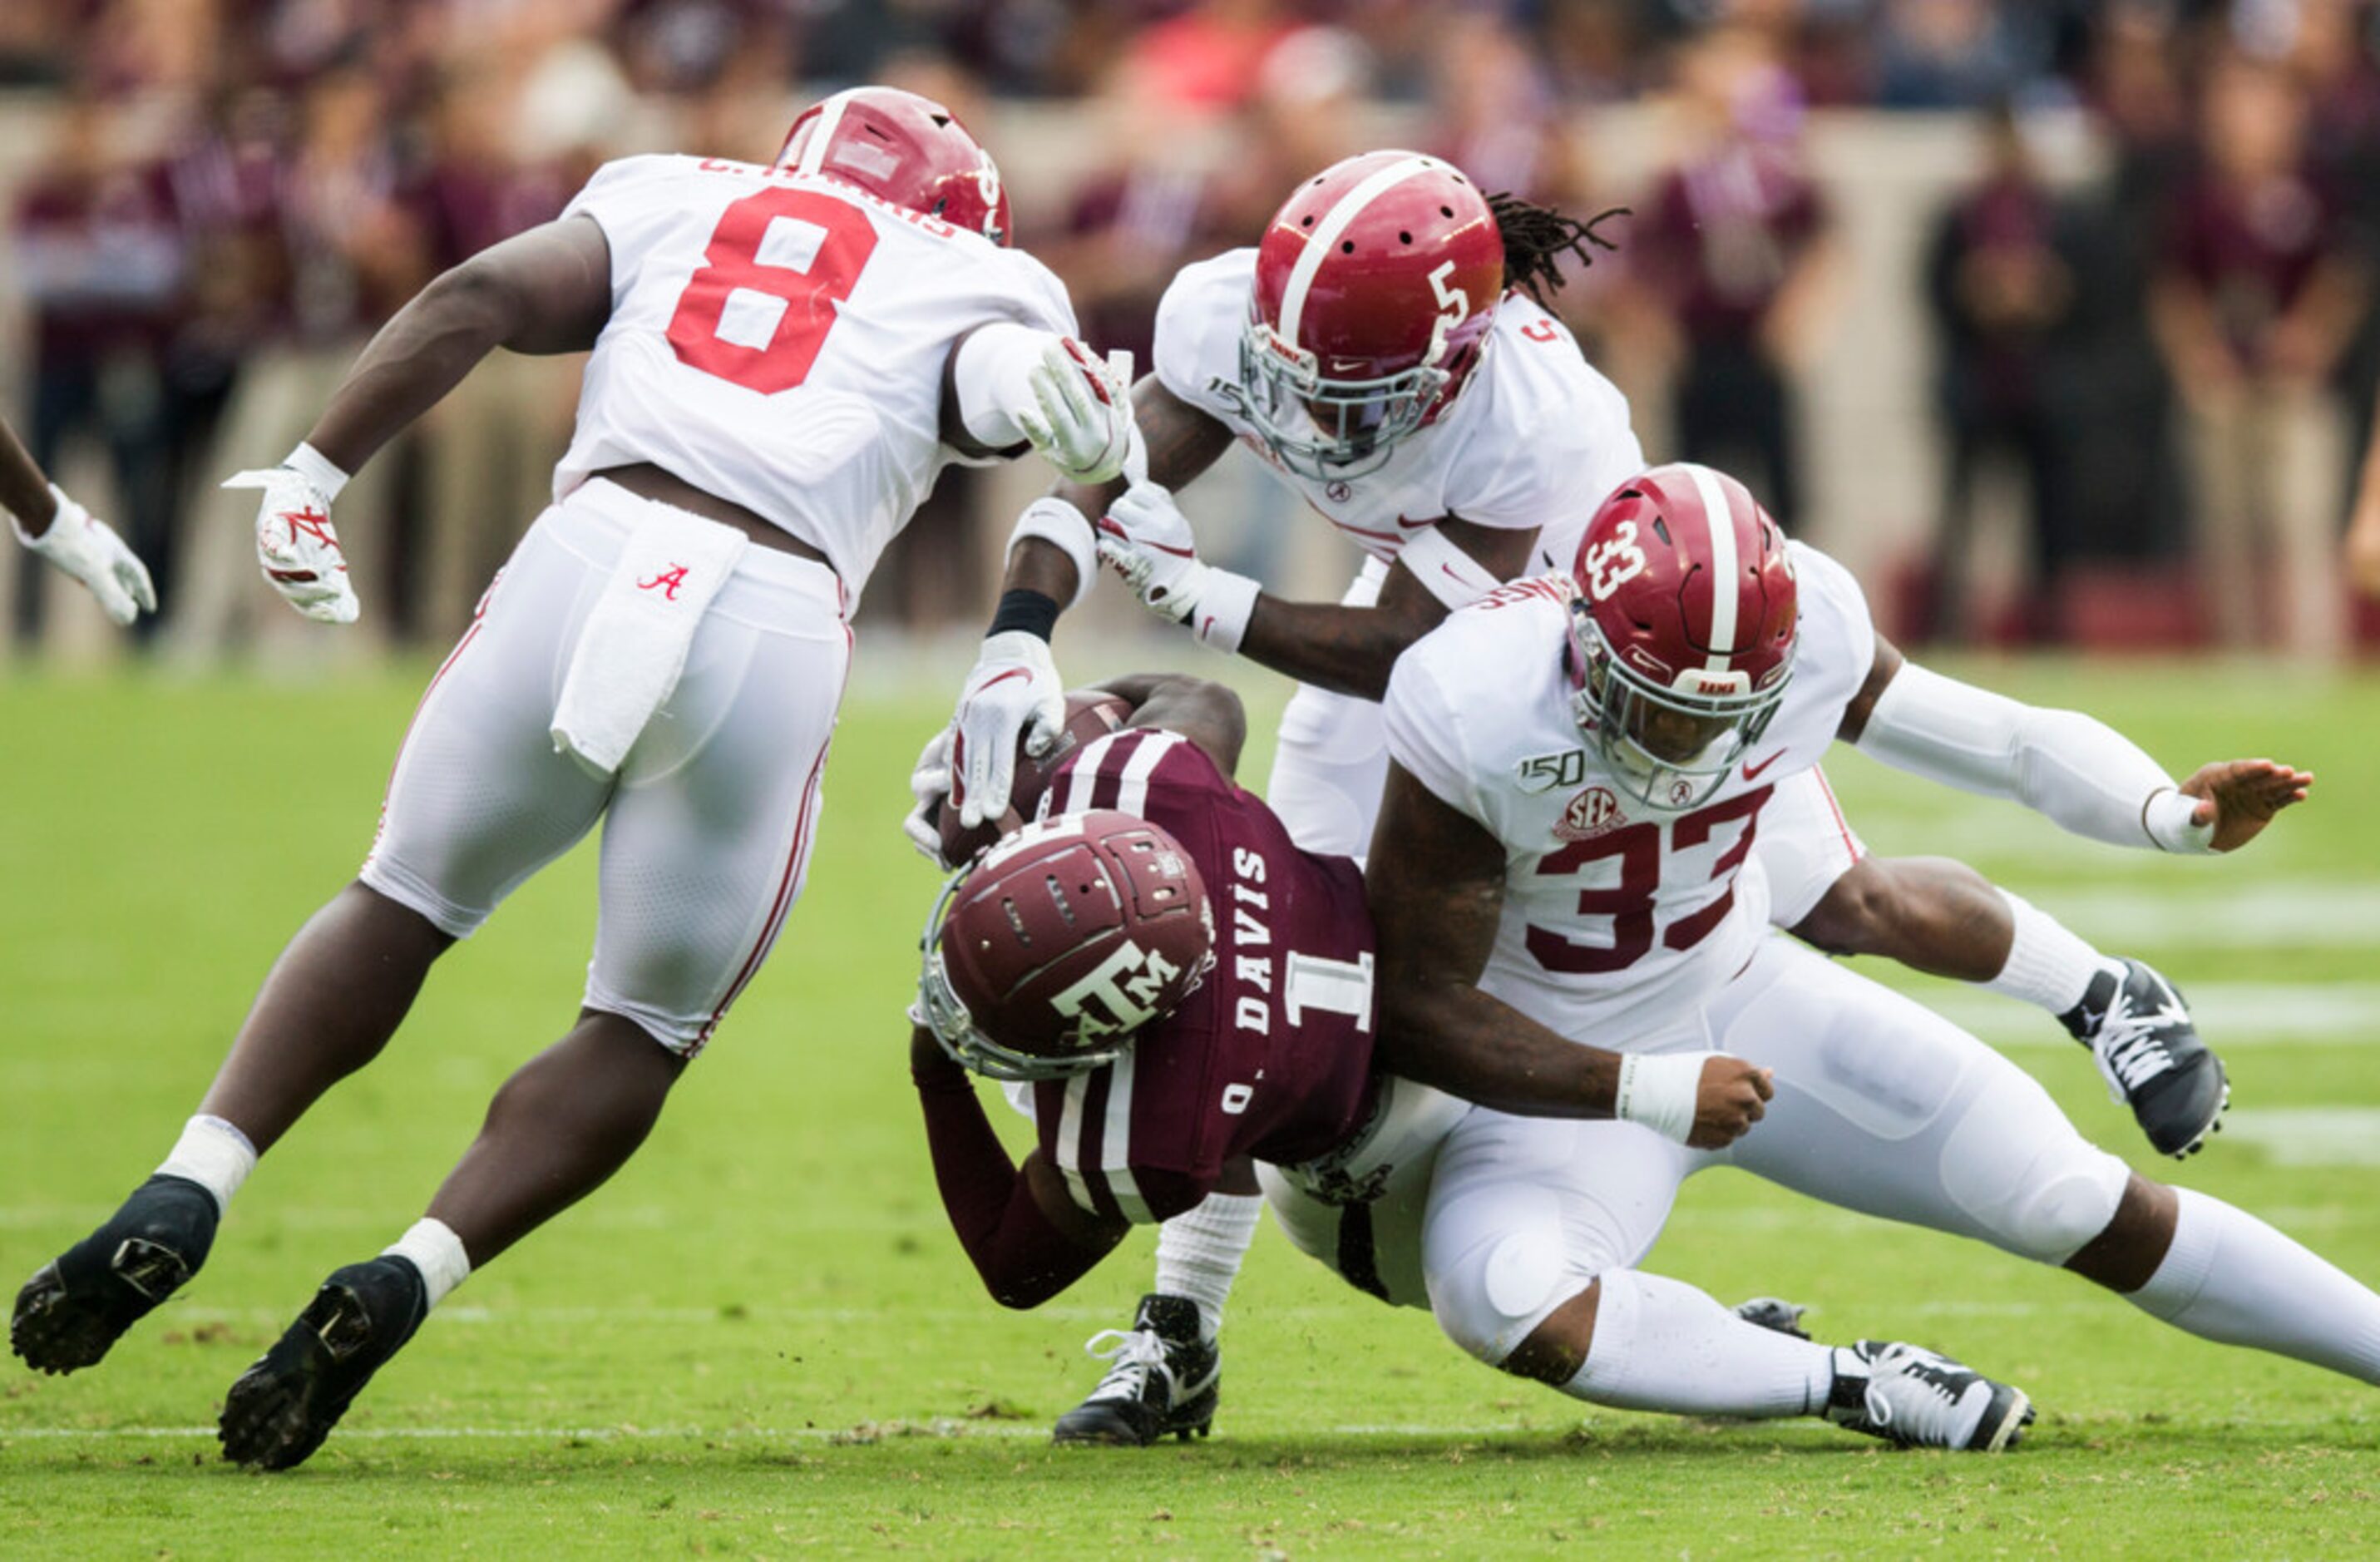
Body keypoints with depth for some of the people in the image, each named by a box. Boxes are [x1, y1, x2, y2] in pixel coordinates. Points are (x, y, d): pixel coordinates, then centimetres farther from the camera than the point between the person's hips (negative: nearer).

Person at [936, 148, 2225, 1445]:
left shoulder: (1535, 418, -44)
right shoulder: (1230, 317, -34)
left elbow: (1409, 653, -38)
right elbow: (1098, 480, -31)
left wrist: (1197, 596, -44)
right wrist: (1017, 647, -49)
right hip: (1418, 609, 4)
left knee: (1837, 908, 3)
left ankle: (2105, 996, 35)